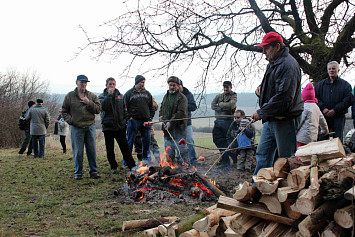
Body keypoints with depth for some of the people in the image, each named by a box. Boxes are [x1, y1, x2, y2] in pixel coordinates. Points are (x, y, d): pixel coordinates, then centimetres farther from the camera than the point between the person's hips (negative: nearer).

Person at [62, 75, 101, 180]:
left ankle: (93, 171, 16)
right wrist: (70, 120, -6)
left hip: (90, 126, 2)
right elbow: (64, 111, 8)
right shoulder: (70, 96, 5)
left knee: (92, 150, 6)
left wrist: (89, 103, -13)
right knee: (78, 151, 2)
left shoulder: (92, 96, 8)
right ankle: (78, 172, 14)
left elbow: (98, 109, 0)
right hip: (76, 128, -1)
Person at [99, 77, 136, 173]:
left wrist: (125, 120, 7)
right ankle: (113, 166, 21)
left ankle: (132, 166, 8)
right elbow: (103, 107, -20)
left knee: (125, 147, 4)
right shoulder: (102, 96, 1)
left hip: (120, 126, 2)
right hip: (108, 126, -2)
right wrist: (109, 94, -19)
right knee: (110, 149, 6)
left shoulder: (120, 96, 10)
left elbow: (124, 109, 16)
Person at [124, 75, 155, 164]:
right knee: (130, 141, -1)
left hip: (146, 121, 4)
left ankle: (145, 158, 22)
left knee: (146, 140, 8)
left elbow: (151, 107, 18)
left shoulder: (147, 93, 14)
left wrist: (151, 117, 8)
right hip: (134, 120, -4)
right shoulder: (129, 93, 1)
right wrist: (129, 117, -9)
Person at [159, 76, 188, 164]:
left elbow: (181, 113, -19)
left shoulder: (182, 97, -9)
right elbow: (162, 107, 31)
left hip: (178, 128, -7)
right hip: (167, 127, 7)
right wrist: (161, 115, 10)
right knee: (168, 150, 15)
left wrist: (171, 122, -27)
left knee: (180, 148, -7)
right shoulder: (166, 96, 16)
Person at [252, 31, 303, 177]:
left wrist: (262, 112, -21)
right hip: (270, 119, 10)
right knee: (262, 155, 14)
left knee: (287, 159, 0)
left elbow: (284, 97, -25)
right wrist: (261, 88, 10)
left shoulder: (288, 65, -17)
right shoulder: (273, 63, 15)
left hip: (285, 120, -10)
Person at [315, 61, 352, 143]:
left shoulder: (345, 84, 6)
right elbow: (315, 97, 6)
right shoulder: (321, 84, 13)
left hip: (338, 117, -2)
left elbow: (348, 100, -4)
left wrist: (335, 110, -14)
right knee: (322, 139, 2)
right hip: (324, 116, 2)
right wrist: (323, 108, -10)